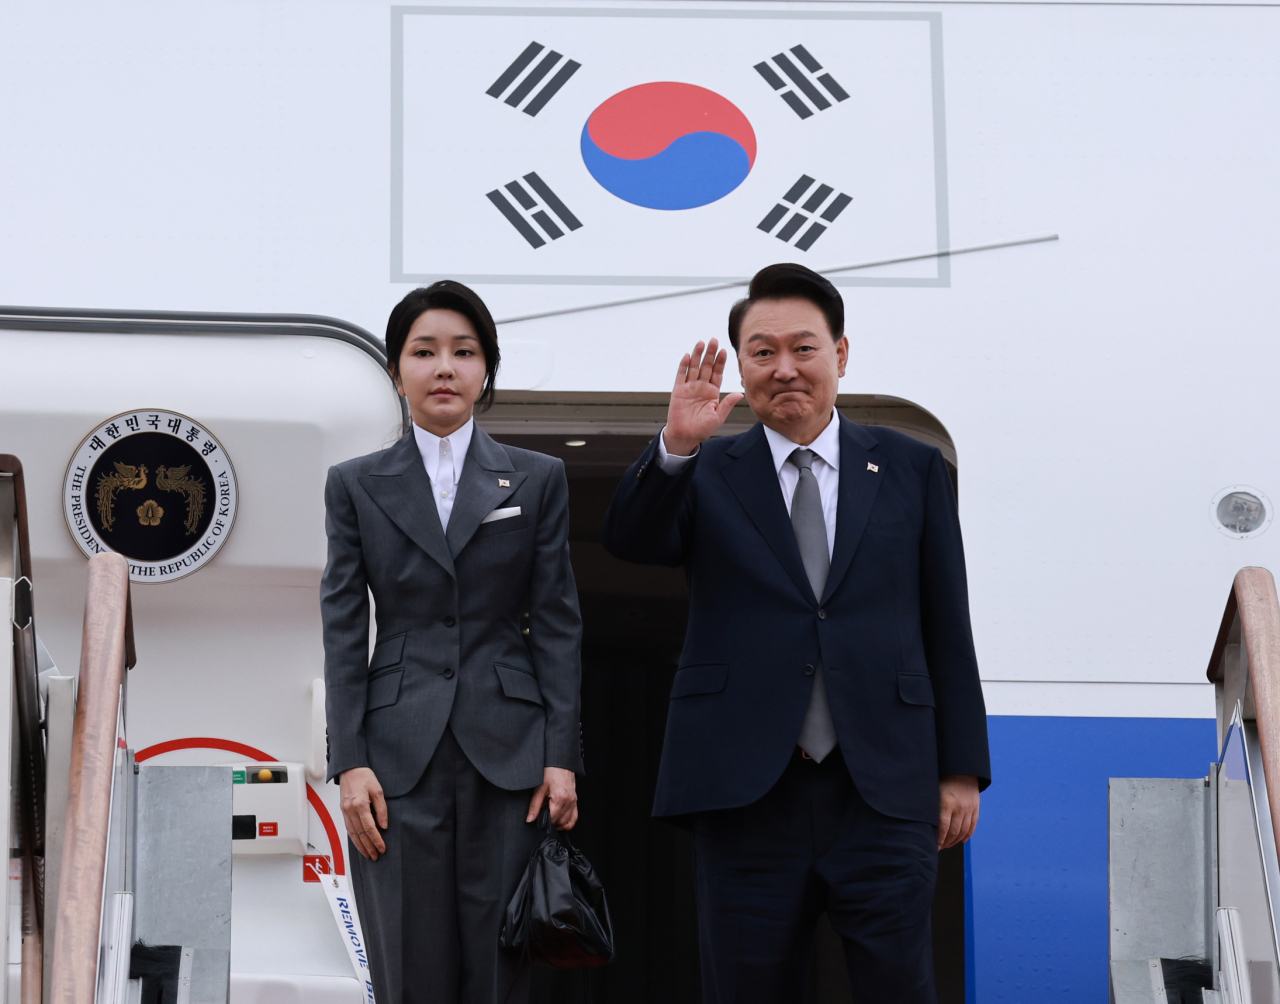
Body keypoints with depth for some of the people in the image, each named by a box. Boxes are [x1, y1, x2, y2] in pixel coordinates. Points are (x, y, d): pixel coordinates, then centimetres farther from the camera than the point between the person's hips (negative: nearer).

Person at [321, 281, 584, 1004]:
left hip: (508, 753, 0)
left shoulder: (537, 480, 9)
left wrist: (562, 755, -3)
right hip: (401, 755, 0)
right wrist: (349, 761, -4)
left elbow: (558, 623, 6)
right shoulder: (357, 485, 9)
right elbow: (342, 627, 5)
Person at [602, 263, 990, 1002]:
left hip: (883, 794, 0)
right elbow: (630, 541, -10)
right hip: (746, 794, 0)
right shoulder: (708, 475, 9)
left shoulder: (912, 469, 10)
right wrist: (675, 446, -26)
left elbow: (948, 628, 9)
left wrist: (962, 770, 4)